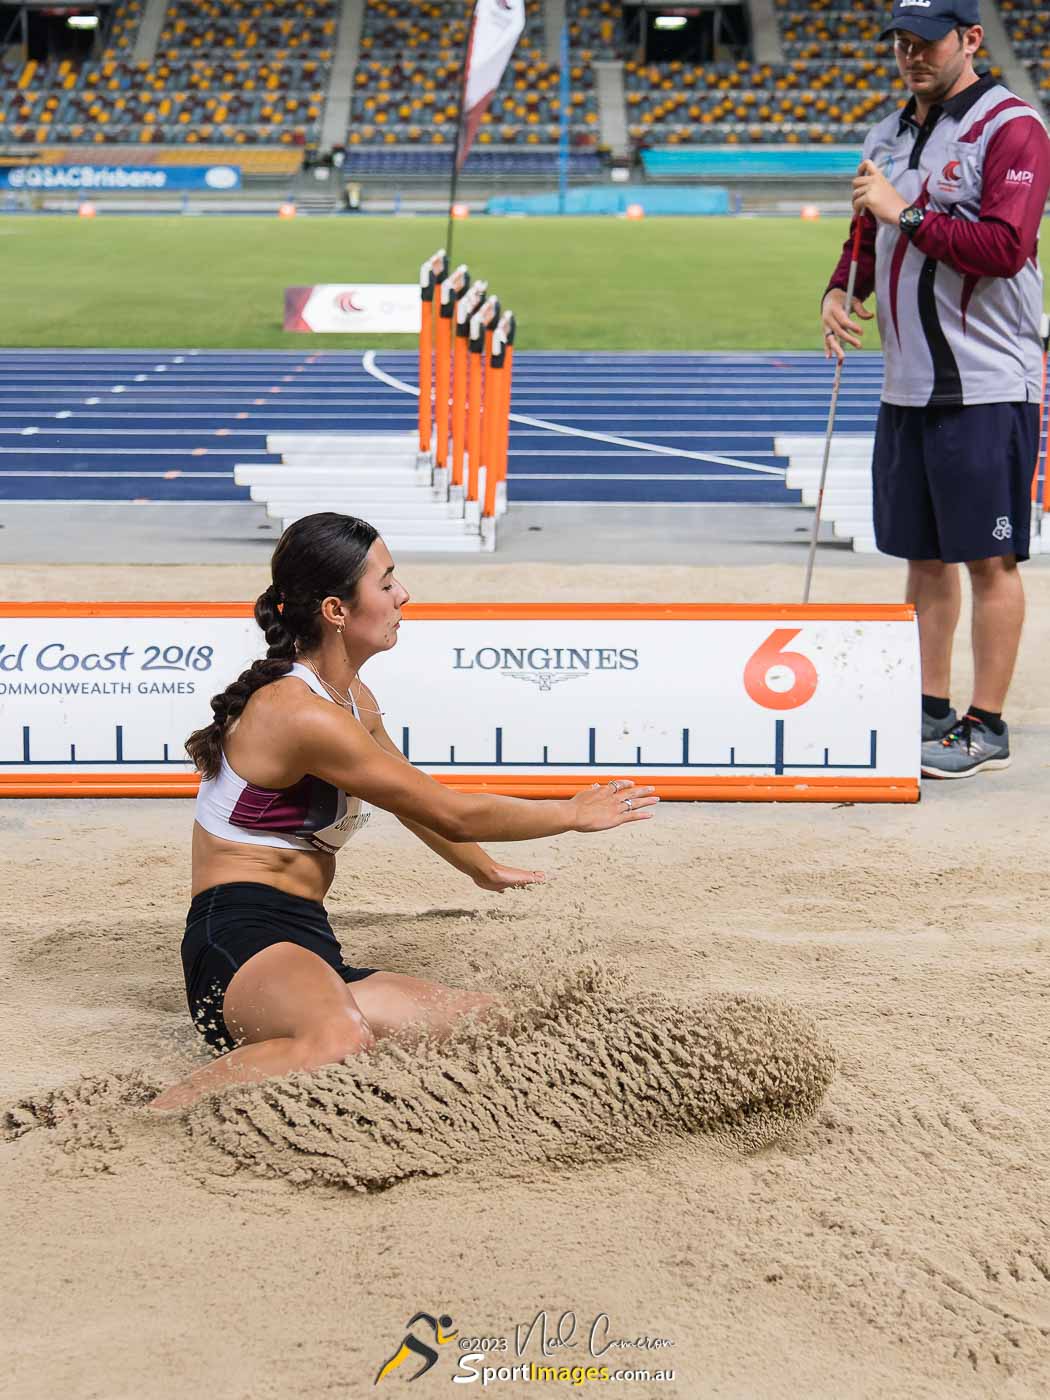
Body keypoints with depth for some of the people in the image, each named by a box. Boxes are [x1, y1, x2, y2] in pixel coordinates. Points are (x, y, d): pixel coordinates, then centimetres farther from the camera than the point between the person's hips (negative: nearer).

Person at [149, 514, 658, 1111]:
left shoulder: (354, 700, 14)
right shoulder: (299, 712, -17)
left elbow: (418, 804, 35)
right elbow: (451, 813, -11)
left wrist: (485, 870, 51)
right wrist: (575, 814, 3)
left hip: (309, 948, 10)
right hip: (243, 937, -10)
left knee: (490, 1020, -3)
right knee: (341, 1039, -41)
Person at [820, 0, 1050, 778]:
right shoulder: (888, 136, 15)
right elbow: (868, 239, 25)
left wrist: (906, 213, -19)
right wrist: (841, 289, 5)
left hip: (985, 388, -7)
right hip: (907, 386, 8)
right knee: (924, 555, 12)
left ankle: (986, 726, 5)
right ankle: (931, 709, 22)